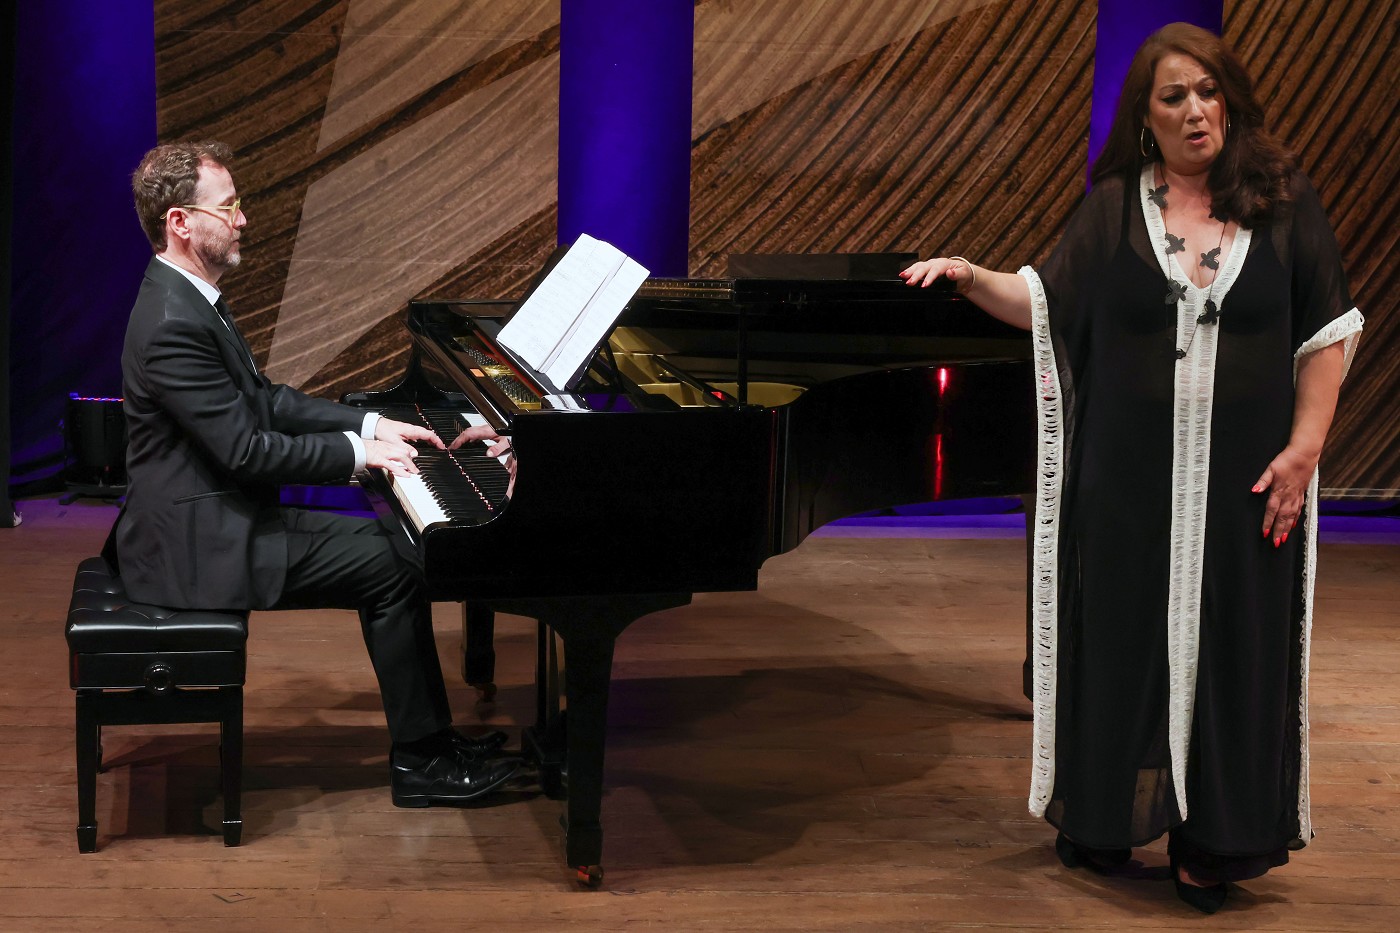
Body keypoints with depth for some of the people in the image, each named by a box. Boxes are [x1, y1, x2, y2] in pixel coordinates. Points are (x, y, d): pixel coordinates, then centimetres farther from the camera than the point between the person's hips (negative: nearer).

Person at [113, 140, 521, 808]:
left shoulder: (188, 298, 9)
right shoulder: (173, 324, -25)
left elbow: (265, 401, 15)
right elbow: (246, 450, -25)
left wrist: (372, 425, 6)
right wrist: (356, 450, -15)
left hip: (216, 515, 11)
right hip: (200, 545, -11)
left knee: (382, 544, 11)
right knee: (392, 570, -10)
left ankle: (429, 736, 15)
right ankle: (419, 761, 1)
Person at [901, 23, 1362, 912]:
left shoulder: (1284, 200, 2)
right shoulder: (1116, 206, 4)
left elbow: (1327, 332, 2)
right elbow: (1048, 303, 0)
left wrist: (1304, 448, -5)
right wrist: (972, 275, -17)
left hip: (1244, 479, 0)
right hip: (1129, 477, 1)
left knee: (1232, 645, 3)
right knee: (1122, 636, 7)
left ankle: (1214, 839, 15)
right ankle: (1107, 820, 23)